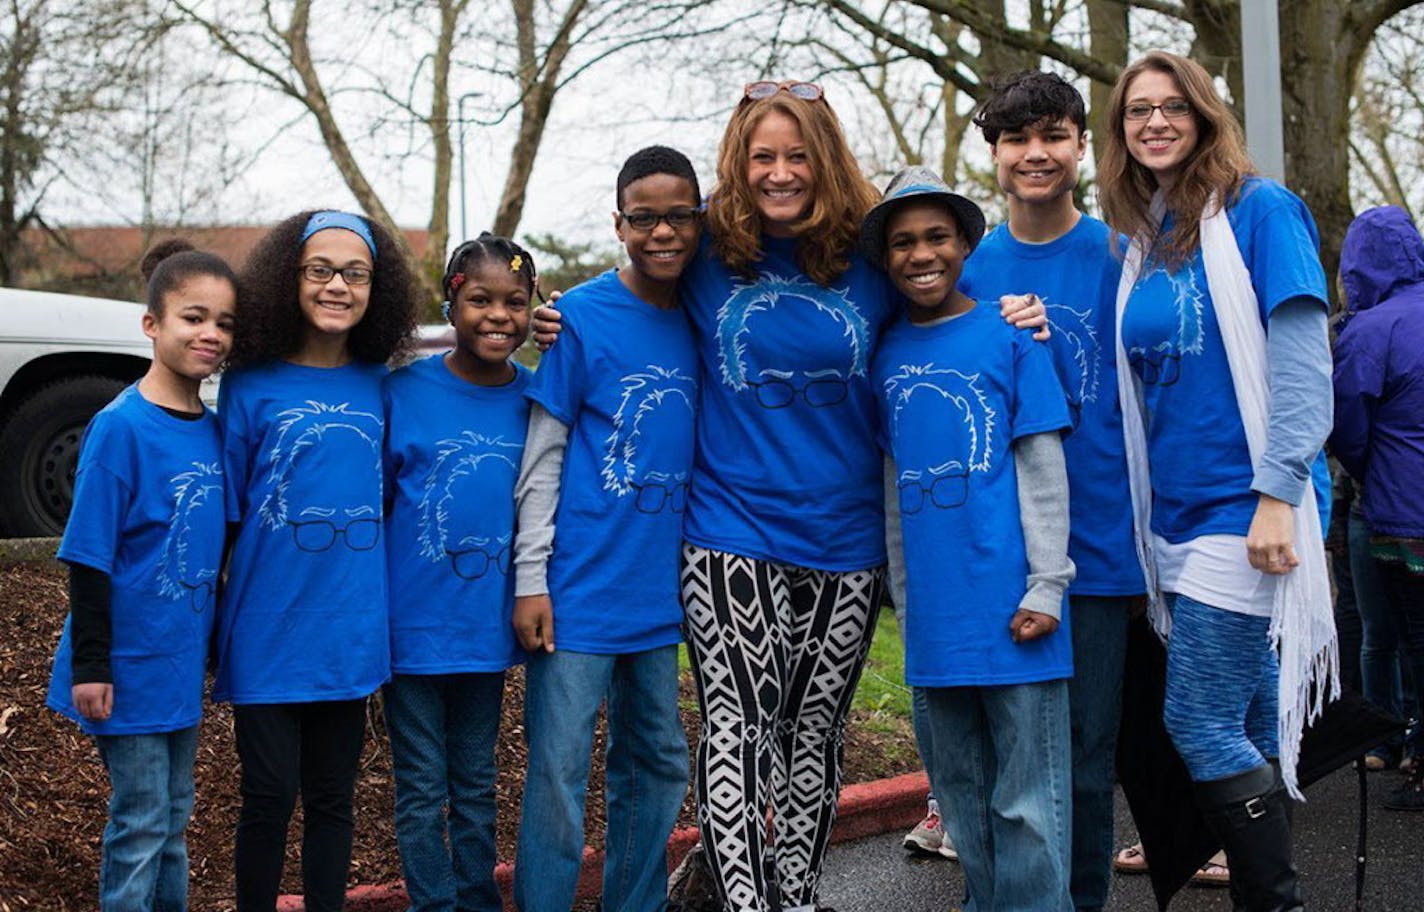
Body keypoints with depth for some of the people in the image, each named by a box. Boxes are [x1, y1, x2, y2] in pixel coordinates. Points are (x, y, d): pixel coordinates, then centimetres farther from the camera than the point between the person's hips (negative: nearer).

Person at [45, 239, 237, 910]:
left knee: (173, 817, 17)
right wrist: (89, 665, -16)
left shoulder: (213, 429, 5)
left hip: (182, 662, 7)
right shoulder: (120, 428, -16)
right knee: (140, 823, 2)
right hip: (130, 667, -7)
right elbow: (87, 557, -15)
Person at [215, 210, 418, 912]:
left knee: (333, 796, 13)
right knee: (270, 795, 3)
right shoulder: (251, 386, -4)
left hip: (351, 633, 3)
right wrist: (210, 634, -2)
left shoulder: (381, 387, 3)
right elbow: (223, 514, -1)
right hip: (269, 630, -3)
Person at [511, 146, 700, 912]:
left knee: (657, 766, 14)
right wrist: (531, 579, -10)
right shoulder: (582, 316, -7)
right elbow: (544, 455, -6)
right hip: (580, 589, -5)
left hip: (660, 591, 5)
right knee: (558, 775, -1)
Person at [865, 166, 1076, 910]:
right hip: (935, 618, 5)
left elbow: (1043, 470, -4)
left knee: (1027, 805, 0)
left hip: (1010, 610, -5)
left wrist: (1046, 586, -10)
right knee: (962, 799, 14)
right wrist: (905, 594, 12)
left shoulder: (1010, 337, -2)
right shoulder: (887, 355, 10)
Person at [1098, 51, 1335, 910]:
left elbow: (1301, 360, -12)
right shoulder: (1141, 243, 14)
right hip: (1179, 513, 7)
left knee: (1200, 724, -8)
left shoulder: (1258, 209, -5)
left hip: (1245, 508, -6)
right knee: (1249, 729, 11)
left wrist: (1279, 494, -19)